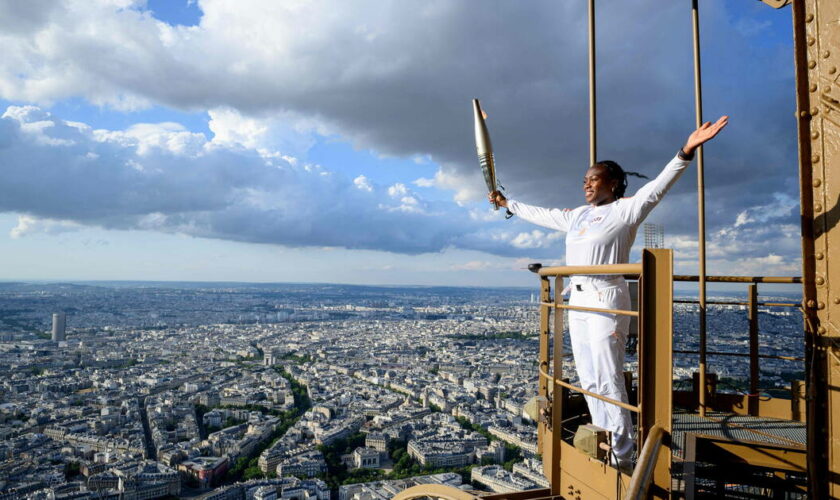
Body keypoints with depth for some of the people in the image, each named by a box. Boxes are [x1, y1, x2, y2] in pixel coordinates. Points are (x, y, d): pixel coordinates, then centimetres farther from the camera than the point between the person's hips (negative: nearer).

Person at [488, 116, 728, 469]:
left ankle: (623, 457, 3)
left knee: (609, 380, -8)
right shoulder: (576, 216, 17)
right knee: (589, 380, 12)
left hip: (607, 299, -8)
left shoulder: (625, 210, -4)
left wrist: (686, 152, -33)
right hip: (578, 300, 8)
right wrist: (507, 204, 38)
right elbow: (539, 214, 29)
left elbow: (657, 187, -18)